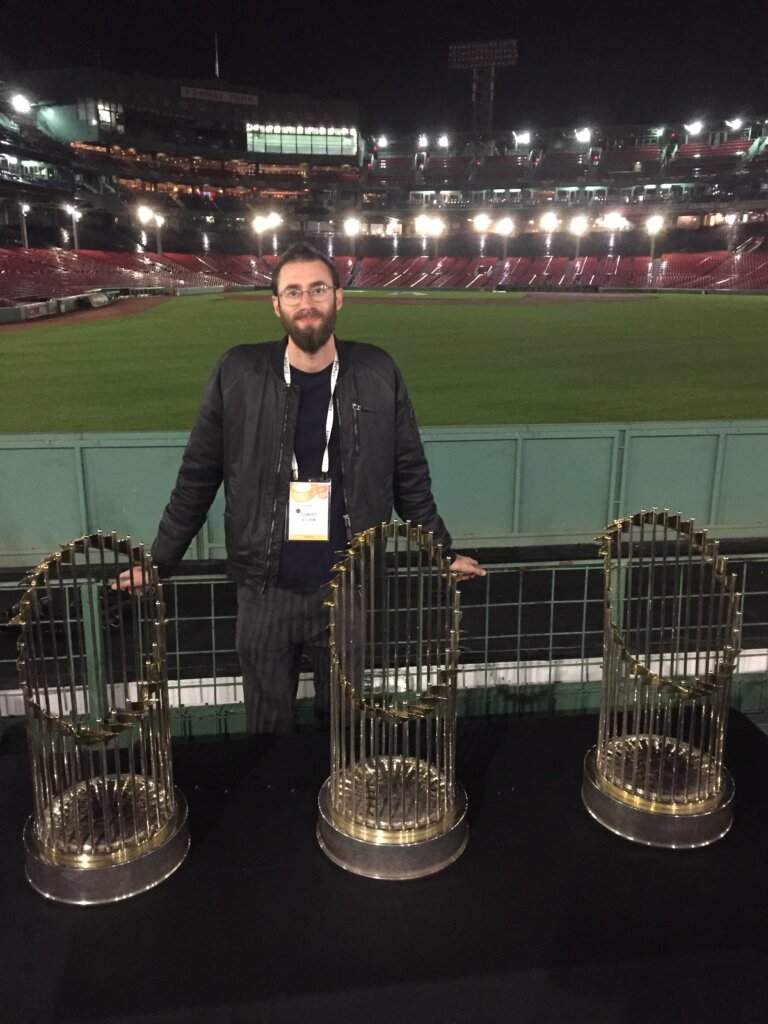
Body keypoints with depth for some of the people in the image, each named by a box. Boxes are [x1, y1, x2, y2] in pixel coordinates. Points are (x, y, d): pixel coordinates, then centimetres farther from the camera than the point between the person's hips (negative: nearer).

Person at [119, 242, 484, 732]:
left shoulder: (377, 374, -2)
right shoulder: (239, 373, -4)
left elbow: (410, 476, 7)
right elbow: (197, 478, 3)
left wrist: (444, 554, 10)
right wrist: (159, 562, 6)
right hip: (265, 588, 0)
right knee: (268, 728, 15)